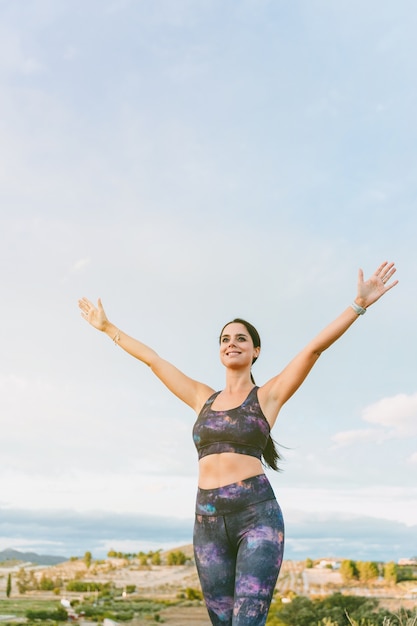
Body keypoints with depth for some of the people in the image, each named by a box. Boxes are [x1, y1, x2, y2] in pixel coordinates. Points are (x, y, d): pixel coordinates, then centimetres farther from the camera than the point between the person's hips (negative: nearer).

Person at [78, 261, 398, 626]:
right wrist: (107, 327, 28)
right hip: (208, 520, 4)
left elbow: (315, 347, -4)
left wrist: (359, 304, -11)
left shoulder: (269, 395, 6)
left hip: (258, 514, -4)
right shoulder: (203, 398, 17)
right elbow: (152, 359, 22)